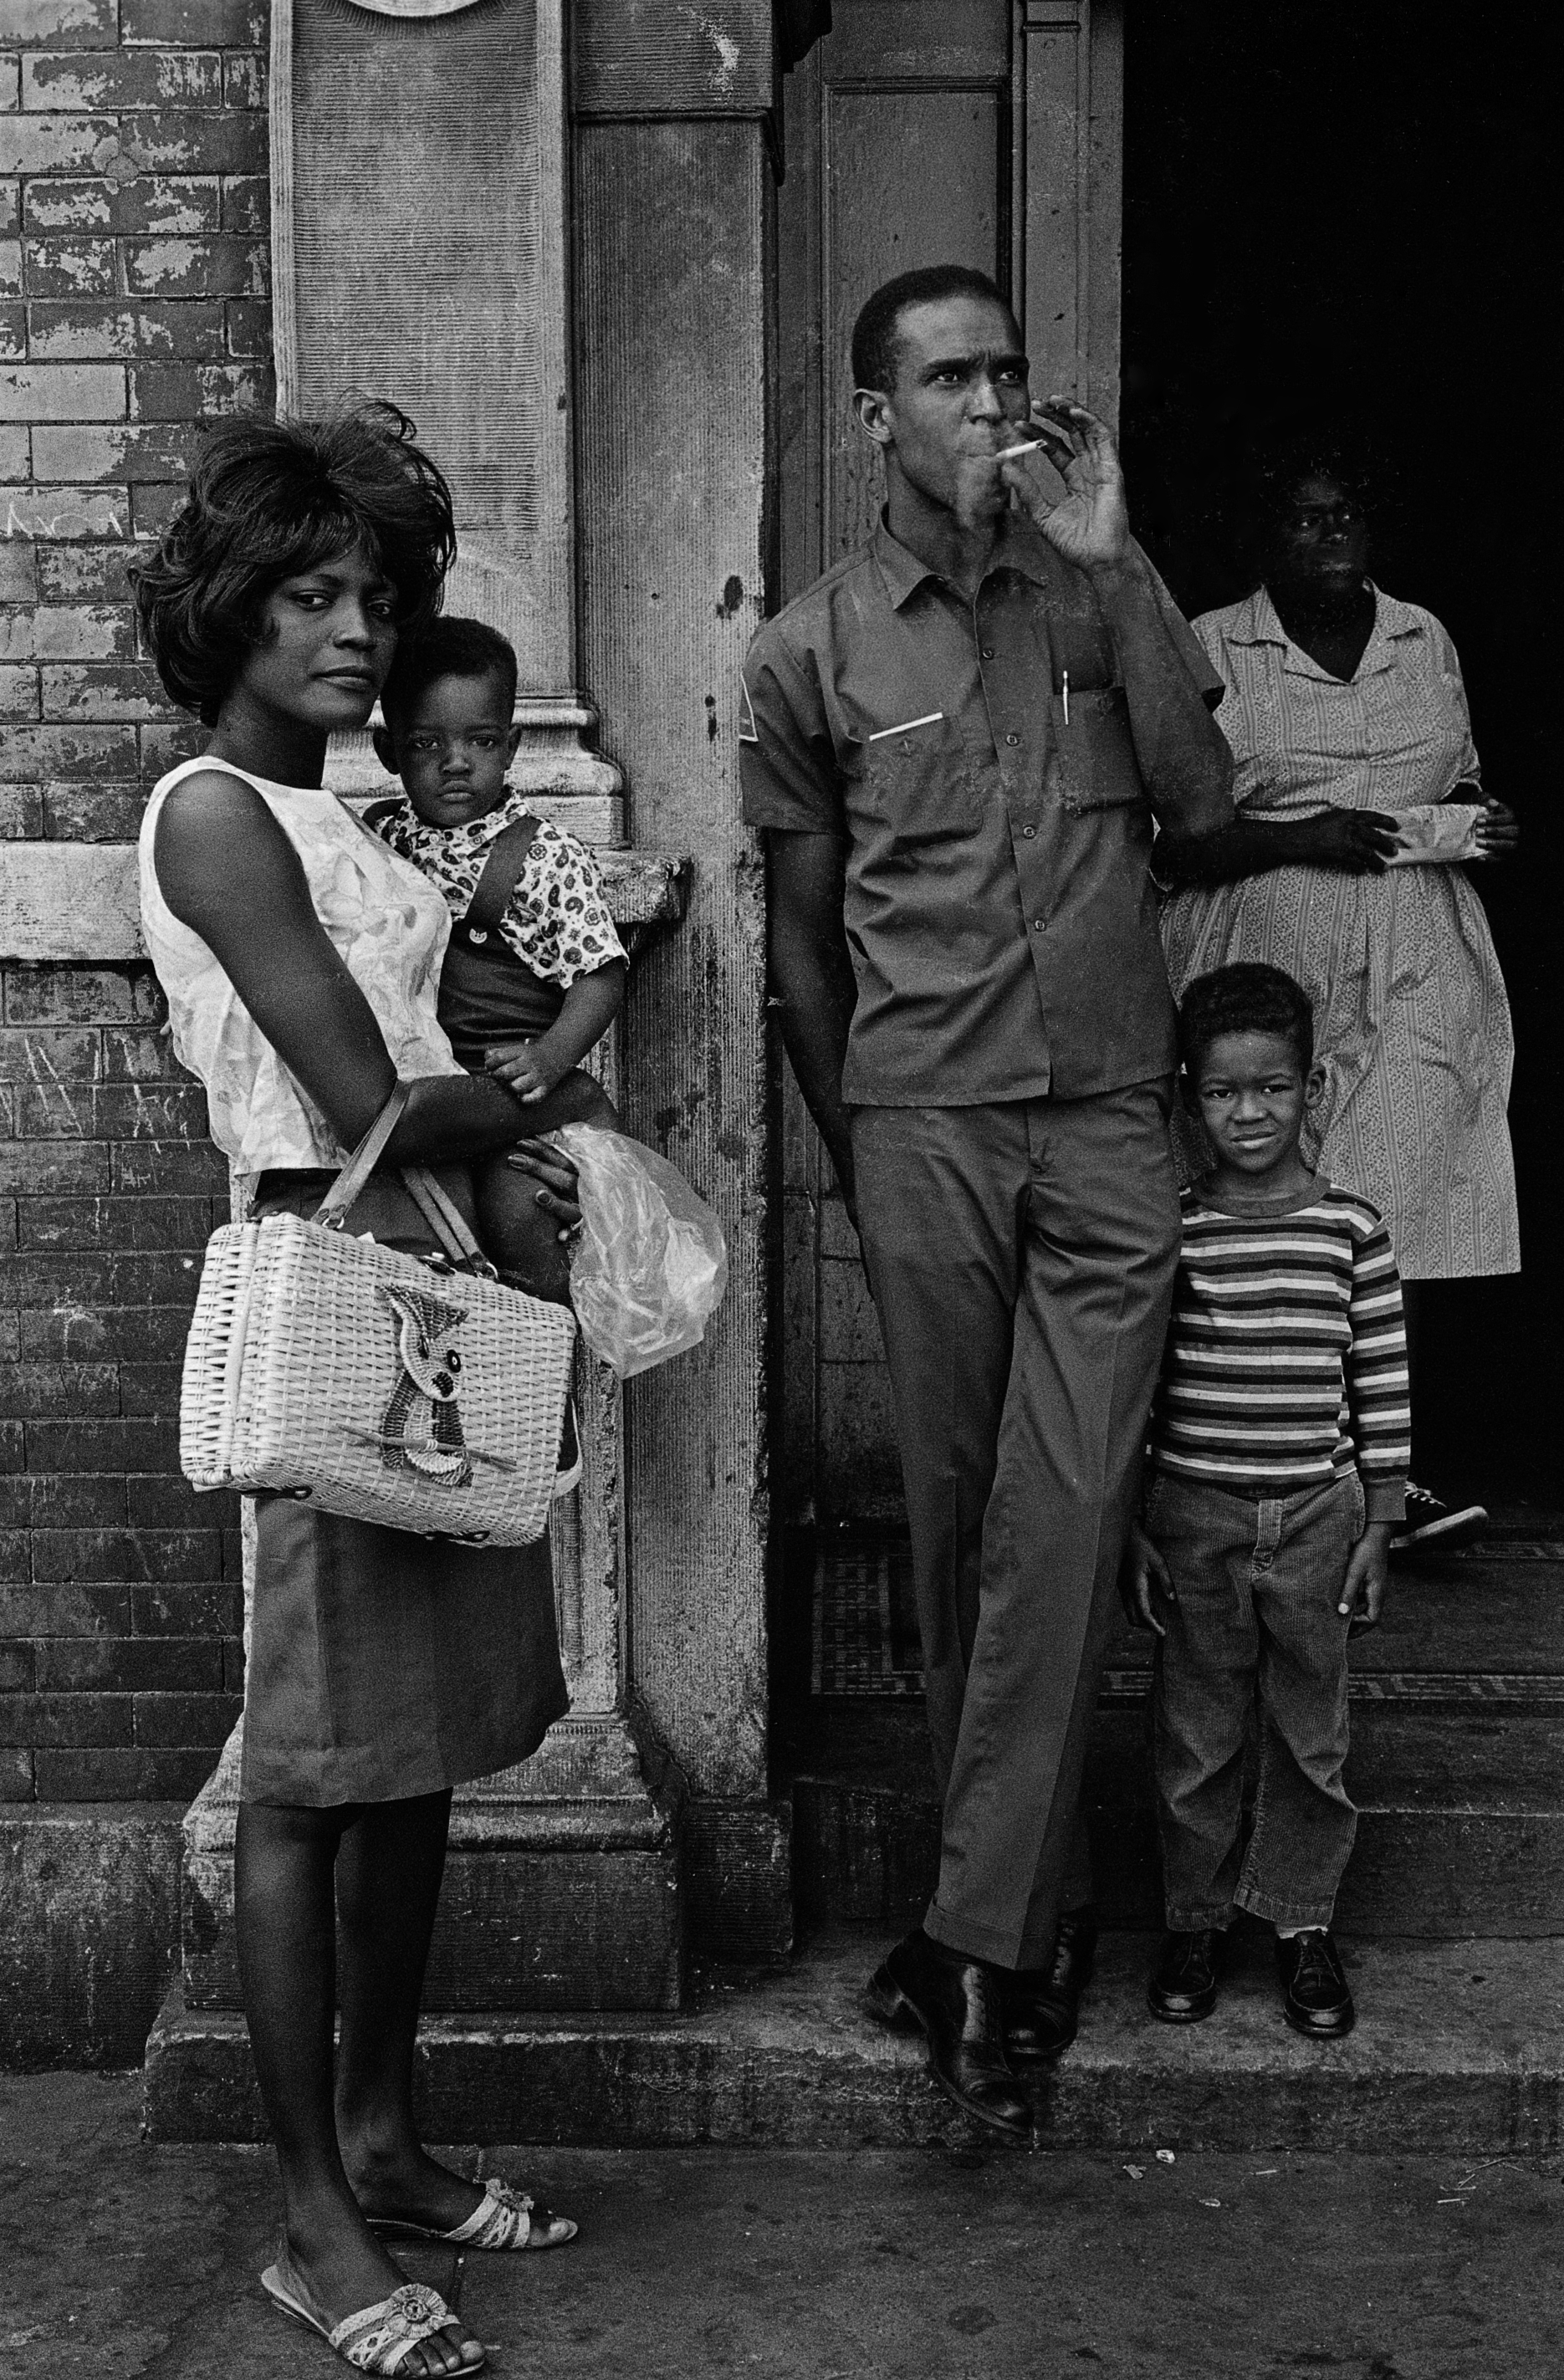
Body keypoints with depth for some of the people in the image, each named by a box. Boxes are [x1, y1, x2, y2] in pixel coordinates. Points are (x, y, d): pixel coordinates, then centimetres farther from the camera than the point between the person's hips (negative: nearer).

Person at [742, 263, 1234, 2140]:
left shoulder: (1104, 595, 11)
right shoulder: (810, 651, 6)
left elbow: (1202, 797, -4)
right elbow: (801, 934, 10)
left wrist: (1113, 559, -7)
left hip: (1107, 1117, 1)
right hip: (924, 1123, 0)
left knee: (1065, 1521, -6)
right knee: (961, 1527, 5)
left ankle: (978, 1940, 0)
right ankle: (1042, 1909, 21)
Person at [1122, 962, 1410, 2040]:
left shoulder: (1353, 1228, -2)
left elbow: (1384, 1384, 2)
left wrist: (1380, 1526, 1)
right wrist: (1132, 1529, -1)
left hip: (1318, 1516, 0)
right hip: (1192, 1516, 0)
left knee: (1312, 1733, 10)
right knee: (1197, 1736, 10)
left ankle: (1304, 1920, 26)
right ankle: (1197, 1919, 26)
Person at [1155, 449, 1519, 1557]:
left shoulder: (1425, 639, 16)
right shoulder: (1211, 651, 2)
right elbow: (1164, 836, -3)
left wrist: (1486, 823, 5)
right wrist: (1298, 838, -15)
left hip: (1419, 974, 3)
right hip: (1267, 969, -3)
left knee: (1410, 1212, -7)